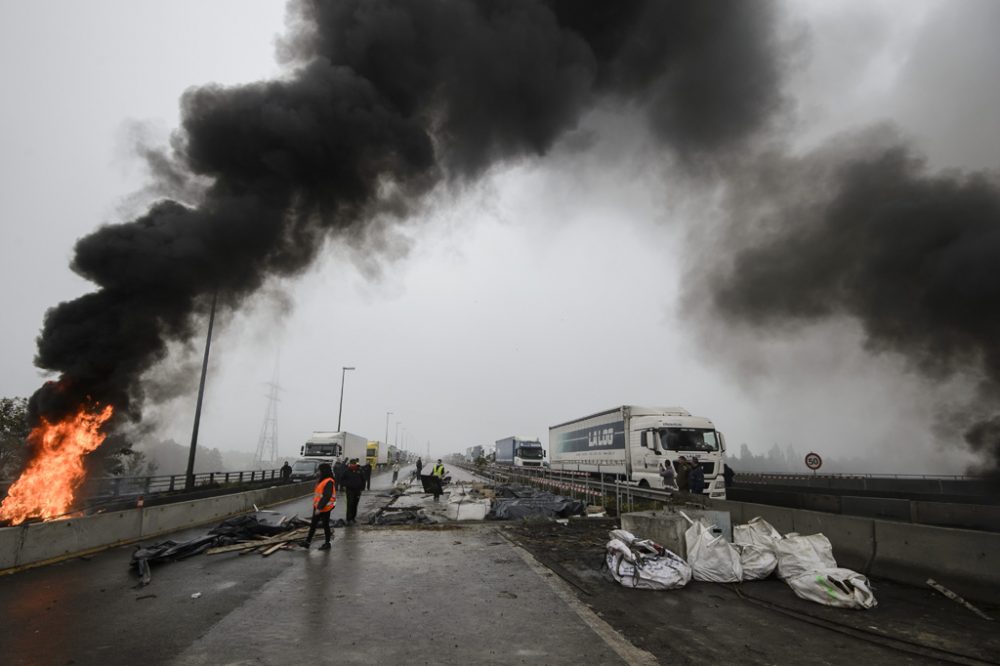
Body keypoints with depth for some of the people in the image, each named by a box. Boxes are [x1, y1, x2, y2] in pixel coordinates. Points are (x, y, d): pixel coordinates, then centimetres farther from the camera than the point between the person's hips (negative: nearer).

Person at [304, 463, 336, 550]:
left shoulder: (329, 482, -23)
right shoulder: (322, 480, 9)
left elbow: (326, 497, -26)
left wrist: (319, 508, -26)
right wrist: (316, 506, 20)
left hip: (325, 508, -9)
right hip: (318, 507, 9)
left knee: (325, 525, 4)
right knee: (313, 524, 14)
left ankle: (327, 543, 18)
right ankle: (308, 541, 24)